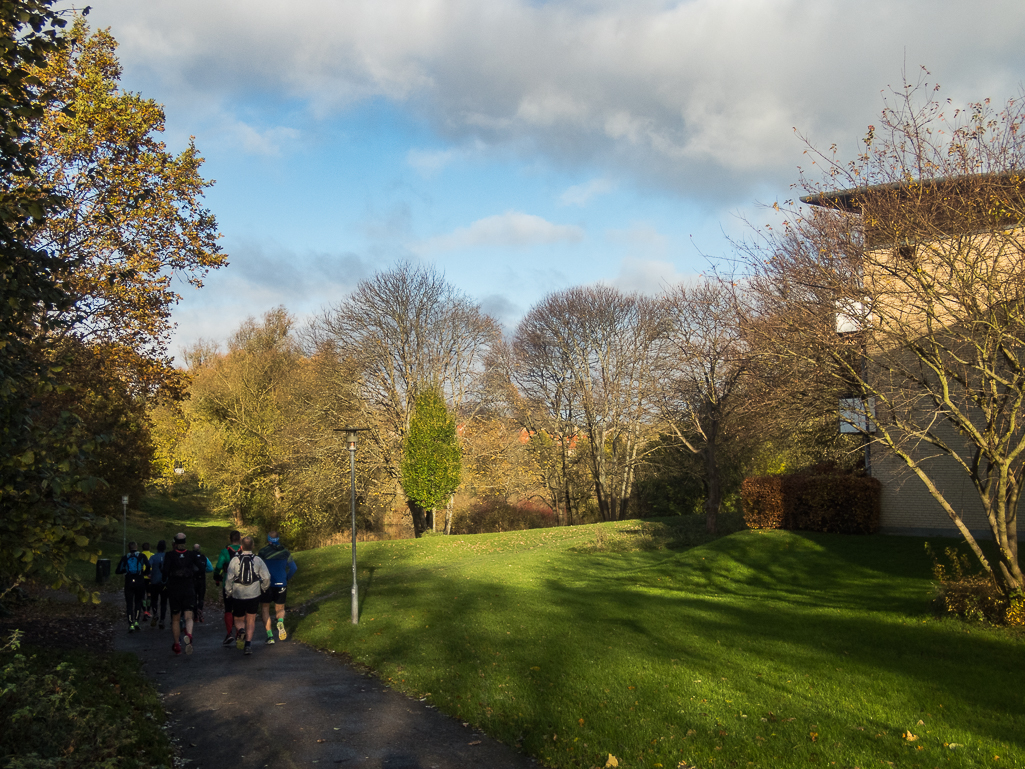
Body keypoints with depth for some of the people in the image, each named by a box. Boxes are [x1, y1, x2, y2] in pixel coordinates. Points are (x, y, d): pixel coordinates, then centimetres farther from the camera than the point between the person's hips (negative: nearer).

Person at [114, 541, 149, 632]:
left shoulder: (125, 557, 7)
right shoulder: (141, 556, 2)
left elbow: (118, 571, 5)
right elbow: (148, 565, -15)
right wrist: (145, 572, 4)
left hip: (129, 582, 1)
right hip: (140, 582, 0)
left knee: (129, 603, 6)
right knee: (138, 601, 17)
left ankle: (131, 624, -3)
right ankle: (136, 621, 8)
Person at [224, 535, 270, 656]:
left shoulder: (235, 560, -5)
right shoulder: (258, 560, -2)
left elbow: (228, 579, -6)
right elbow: (266, 577, -3)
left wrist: (229, 593, 8)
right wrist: (263, 588, 16)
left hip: (237, 596, -1)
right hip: (254, 596, 1)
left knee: (239, 620, 14)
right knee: (251, 620, 12)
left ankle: (240, 630, -19)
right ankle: (248, 644, 2)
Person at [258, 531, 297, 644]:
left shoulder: (263, 552, -10)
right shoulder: (285, 553, 0)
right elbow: (293, 568, 2)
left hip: (266, 584, -2)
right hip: (281, 585, 2)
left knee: (265, 610, 13)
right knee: (280, 609, 18)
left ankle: (270, 636, 3)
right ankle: (280, 622, -17)